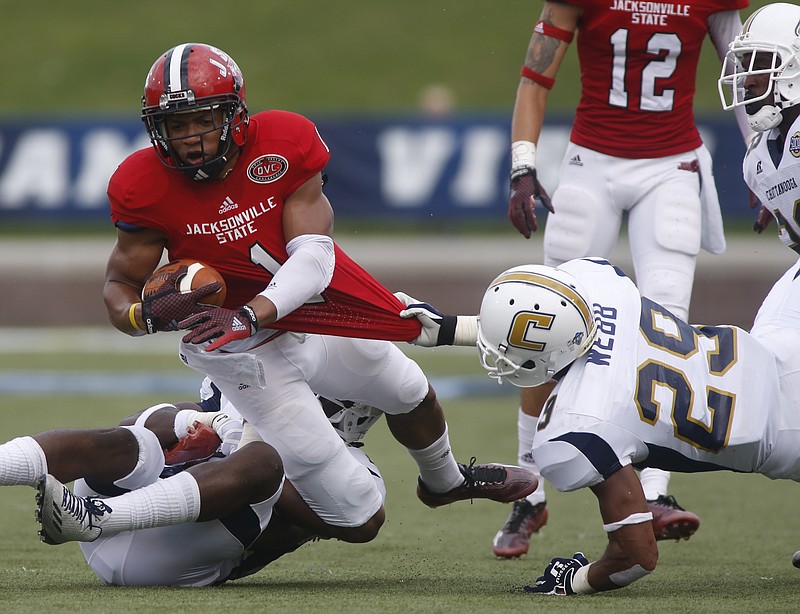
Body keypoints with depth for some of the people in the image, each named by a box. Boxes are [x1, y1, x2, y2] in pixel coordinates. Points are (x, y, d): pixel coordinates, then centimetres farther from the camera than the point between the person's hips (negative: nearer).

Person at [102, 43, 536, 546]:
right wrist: (147, 314, -36)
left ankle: (444, 480, 64)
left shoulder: (284, 143, -20)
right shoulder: (144, 188, -22)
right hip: (250, 351, -4)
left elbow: (313, 257, -25)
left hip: (326, 311, 4)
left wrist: (249, 315, -42)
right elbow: (119, 287, -11)